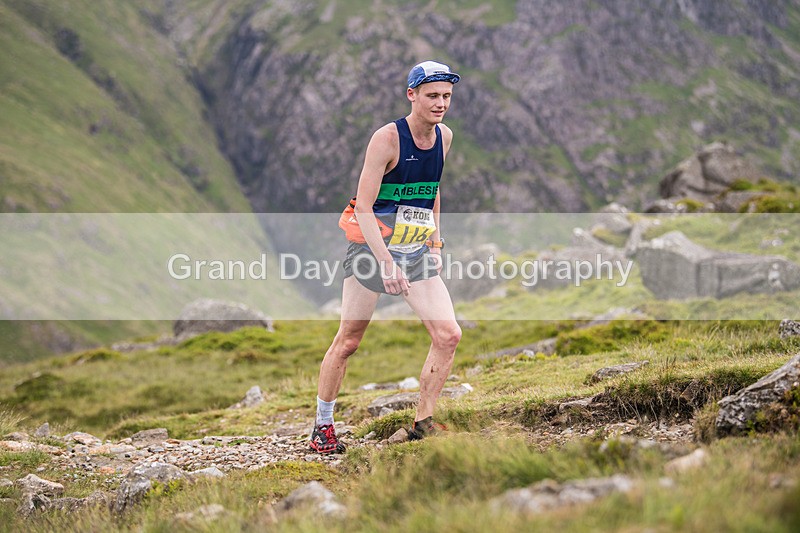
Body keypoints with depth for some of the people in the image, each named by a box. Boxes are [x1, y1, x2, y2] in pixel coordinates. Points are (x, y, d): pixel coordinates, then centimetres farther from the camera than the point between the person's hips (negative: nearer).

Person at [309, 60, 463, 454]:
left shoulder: (444, 137, 3)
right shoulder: (387, 138, -17)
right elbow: (364, 207, -20)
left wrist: (435, 243, 14)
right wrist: (386, 263, -27)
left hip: (417, 254, 6)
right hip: (373, 248, -5)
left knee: (448, 335, -8)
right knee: (348, 341, 3)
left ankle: (422, 424, 3)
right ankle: (322, 427, 18)